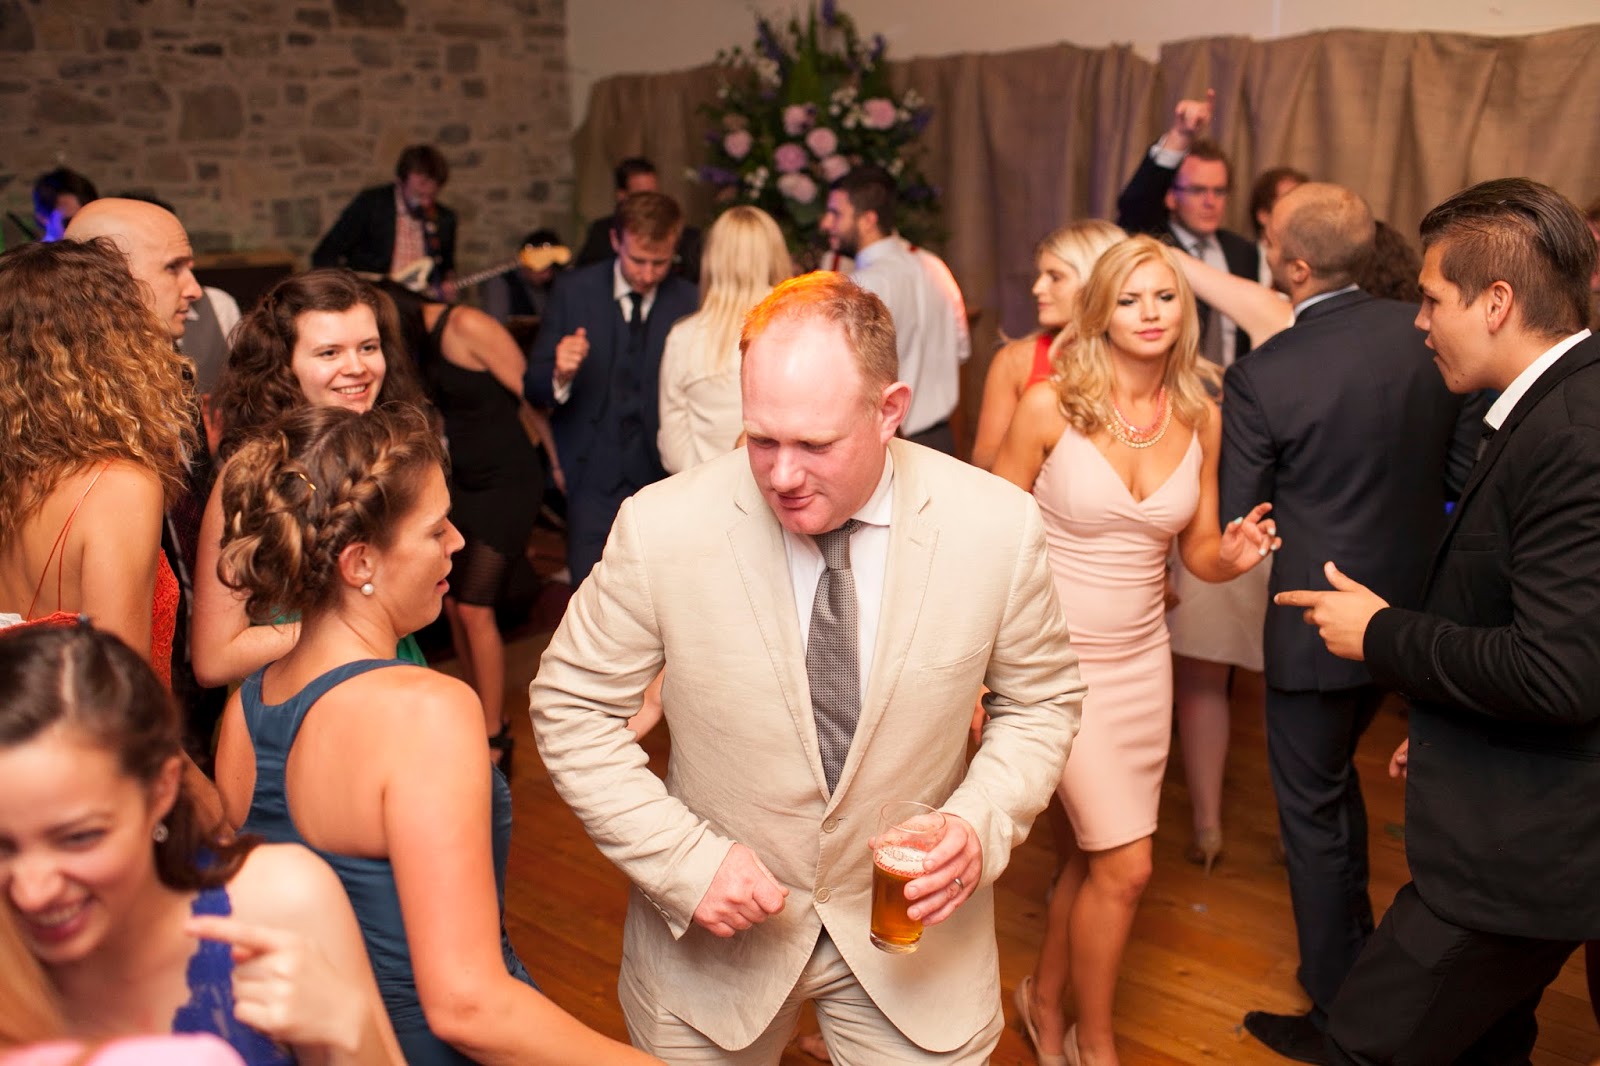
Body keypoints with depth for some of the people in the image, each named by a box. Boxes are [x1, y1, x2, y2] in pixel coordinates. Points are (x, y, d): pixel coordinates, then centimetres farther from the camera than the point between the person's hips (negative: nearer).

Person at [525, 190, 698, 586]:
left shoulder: (689, 301, 0)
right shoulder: (575, 291, 2)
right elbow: (532, 389, 2)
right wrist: (559, 375, -21)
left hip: (663, 475, 0)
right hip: (593, 476, 0)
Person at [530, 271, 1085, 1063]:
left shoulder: (998, 527, -17)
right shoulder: (659, 529, -20)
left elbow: (1040, 701, -1)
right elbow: (570, 708, -8)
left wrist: (982, 825, -18)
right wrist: (684, 860, -17)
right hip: (713, 933, 0)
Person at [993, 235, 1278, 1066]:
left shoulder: (1201, 417, 0)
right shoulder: (1051, 404, -13)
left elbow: (1198, 553, 8)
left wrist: (1232, 557, -15)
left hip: (1142, 656, 5)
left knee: (1095, 855, 14)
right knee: (1125, 865, -3)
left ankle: (1044, 998, 41)